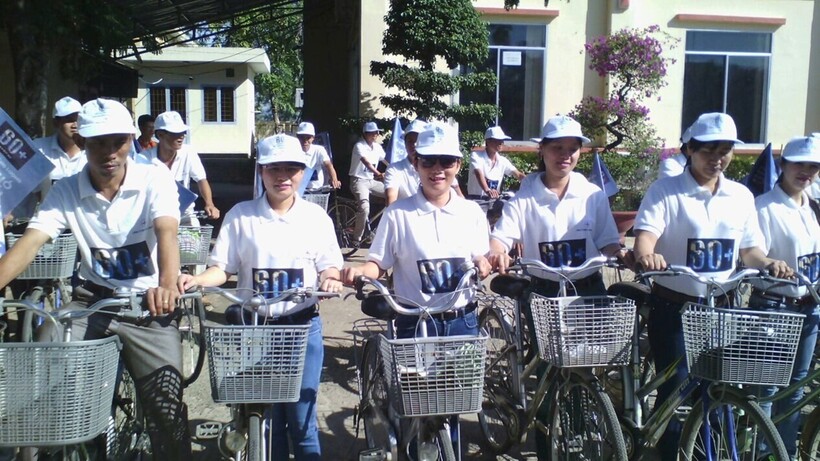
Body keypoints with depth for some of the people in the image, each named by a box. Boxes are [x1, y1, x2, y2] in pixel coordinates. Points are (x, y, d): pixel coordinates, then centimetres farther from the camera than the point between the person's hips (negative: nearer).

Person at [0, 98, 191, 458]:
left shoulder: (154, 180, -8)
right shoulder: (66, 191, 0)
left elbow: (166, 233, -25)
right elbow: (29, 243, -12)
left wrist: (167, 286, -45)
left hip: (148, 304, -2)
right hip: (92, 299, 3)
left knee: (166, 401, -13)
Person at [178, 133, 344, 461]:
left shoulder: (316, 217, 2)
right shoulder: (240, 216, 0)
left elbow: (329, 266, 5)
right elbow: (222, 269, 0)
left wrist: (330, 280, -17)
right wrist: (196, 280, -19)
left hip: (303, 326, 0)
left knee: (301, 417, 3)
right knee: (265, 416, 9)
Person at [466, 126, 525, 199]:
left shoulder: (503, 161, 7)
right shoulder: (476, 156, -10)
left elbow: (518, 175, 1)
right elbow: (478, 173, -27)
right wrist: (487, 190, -46)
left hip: (494, 199, 5)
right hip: (475, 198, -5)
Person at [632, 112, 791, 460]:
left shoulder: (741, 196, 10)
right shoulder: (665, 191, -4)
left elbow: (749, 248, 12)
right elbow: (646, 233, -17)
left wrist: (768, 263, -9)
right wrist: (646, 255, -39)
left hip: (719, 306, 4)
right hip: (673, 305, -4)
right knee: (676, 386, -4)